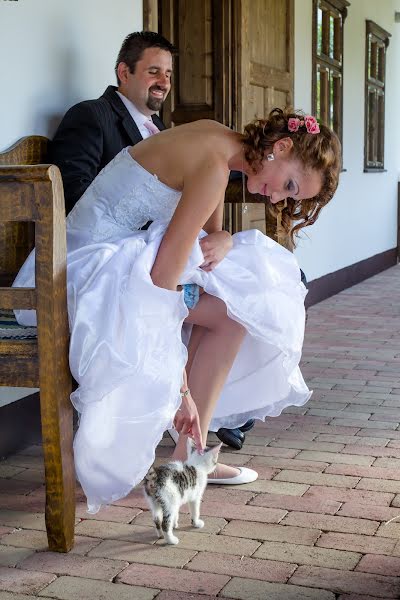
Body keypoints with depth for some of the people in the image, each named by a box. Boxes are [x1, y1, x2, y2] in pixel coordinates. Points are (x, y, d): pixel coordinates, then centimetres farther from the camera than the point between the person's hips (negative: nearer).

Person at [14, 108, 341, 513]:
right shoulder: (214, 168, -21)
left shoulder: (220, 143, 8)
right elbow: (163, 276, -26)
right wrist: (179, 387, -25)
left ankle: (192, 452, 7)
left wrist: (225, 240, -10)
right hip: (94, 265, -10)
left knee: (240, 298, 7)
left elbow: (211, 231, 17)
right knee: (235, 309, -16)